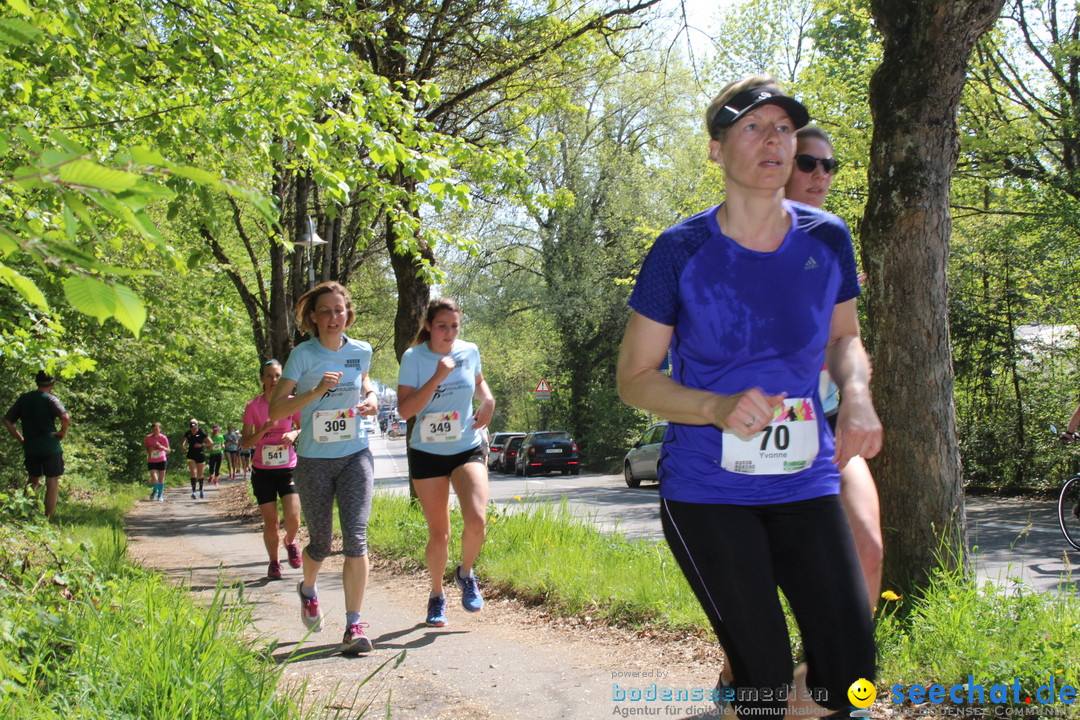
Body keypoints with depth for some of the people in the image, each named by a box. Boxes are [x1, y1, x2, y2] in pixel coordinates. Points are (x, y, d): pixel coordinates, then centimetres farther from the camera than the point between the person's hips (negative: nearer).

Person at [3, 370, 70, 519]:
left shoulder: (23, 399, 8)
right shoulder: (50, 399, -8)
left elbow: (7, 421, 9)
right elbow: (65, 418, -24)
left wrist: (21, 439, 11)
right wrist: (63, 433, -7)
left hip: (30, 447, 5)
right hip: (50, 447, -5)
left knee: (33, 480, 22)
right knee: (52, 482, 3)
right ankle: (47, 519, 2)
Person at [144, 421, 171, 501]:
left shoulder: (163, 438, -9)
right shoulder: (148, 437, -7)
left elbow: (168, 451, -7)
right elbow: (144, 445, 12)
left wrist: (161, 447, -26)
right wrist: (148, 449, -10)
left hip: (162, 461, 0)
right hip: (151, 461, 0)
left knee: (161, 478, 5)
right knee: (154, 479, -13)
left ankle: (160, 495, 23)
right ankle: (155, 490, 19)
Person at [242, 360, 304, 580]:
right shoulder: (253, 406, -3)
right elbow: (245, 442, -3)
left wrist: (294, 433, -10)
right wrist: (264, 429, -19)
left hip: (288, 468, 0)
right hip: (263, 471, 0)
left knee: (293, 518, -12)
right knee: (270, 522, 3)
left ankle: (290, 542, 22)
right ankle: (273, 563, 24)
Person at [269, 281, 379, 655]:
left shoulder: (361, 351, 3)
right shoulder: (303, 355, -7)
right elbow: (275, 410, -11)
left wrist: (371, 399, 3)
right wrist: (316, 391, -24)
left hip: (355, 456, 2)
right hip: (314, 460, -1)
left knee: (355, 537, -14)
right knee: (320, 543, 11)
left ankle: (354, 626, -9)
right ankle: (308, 590, 45)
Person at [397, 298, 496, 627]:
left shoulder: (469, 352, -1)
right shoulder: (413, 358, -10)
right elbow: (405, 409, -17)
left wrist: (488, 400, 1)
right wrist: (437, 378, -24)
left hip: (469, 448, 1)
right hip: (427, 452, -1)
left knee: (476, 521, -20)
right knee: (439, 535, 3)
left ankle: (465, 574, 10)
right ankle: (436, 595, 29)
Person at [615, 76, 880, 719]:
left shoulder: (827, 239, 0)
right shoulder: (682, 250, -9)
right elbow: (635, 378, -4)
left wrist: (857, 393, -6)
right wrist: (718, 408, -23)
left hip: (805, 485, 4)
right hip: (707, 493, -3)